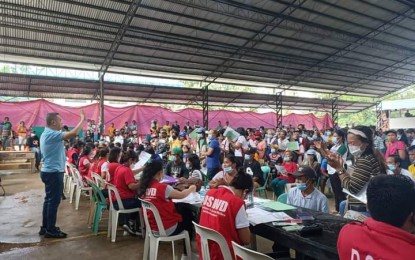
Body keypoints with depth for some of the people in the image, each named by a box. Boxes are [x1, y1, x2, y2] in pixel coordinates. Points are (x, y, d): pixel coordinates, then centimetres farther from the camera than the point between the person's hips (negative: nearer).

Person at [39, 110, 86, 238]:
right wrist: (82, 120, -19)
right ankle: (50, 230, 6)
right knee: (54, 201, -3)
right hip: (54, 172, -11)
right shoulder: (52, 134, -20)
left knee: (49, 199, 16)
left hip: (49, 171, 11)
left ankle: (45, 227, 25)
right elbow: (73, 133, -29)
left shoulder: (47, 134, 15)